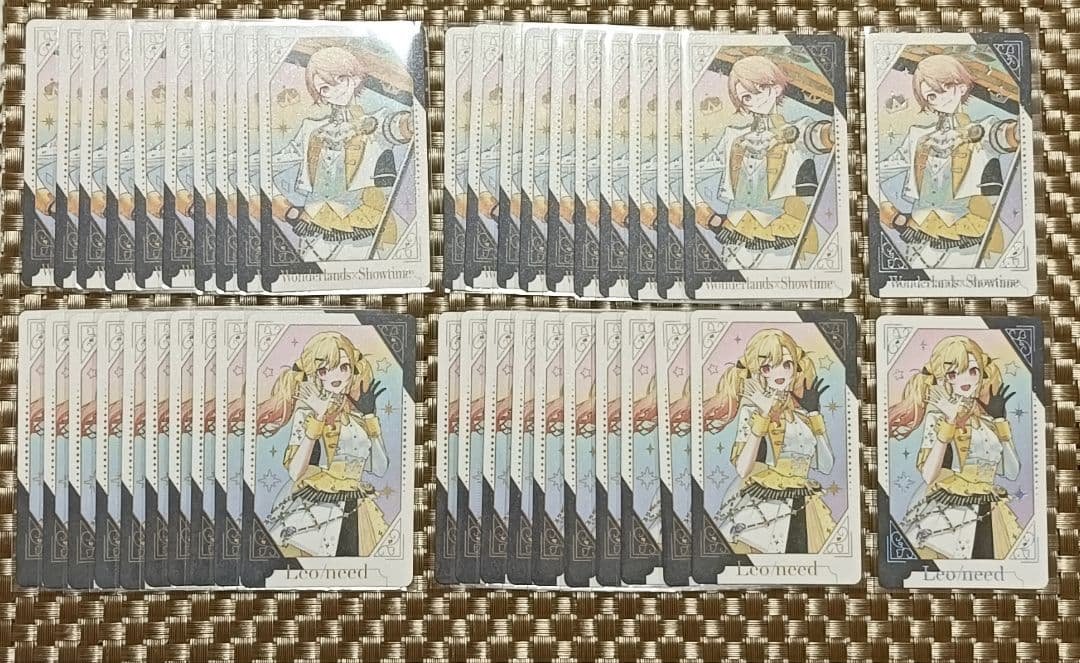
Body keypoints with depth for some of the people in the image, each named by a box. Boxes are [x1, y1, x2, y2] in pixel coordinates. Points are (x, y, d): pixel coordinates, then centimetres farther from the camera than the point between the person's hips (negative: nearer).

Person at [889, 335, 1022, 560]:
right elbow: (928, 475, -18)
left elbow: (1012, 471, 4)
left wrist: (1000, 420, 3)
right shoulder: (938, 414, -5)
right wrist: (948, 423, -21)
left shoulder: (987, 418, 10)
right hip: (945, 516, -5)